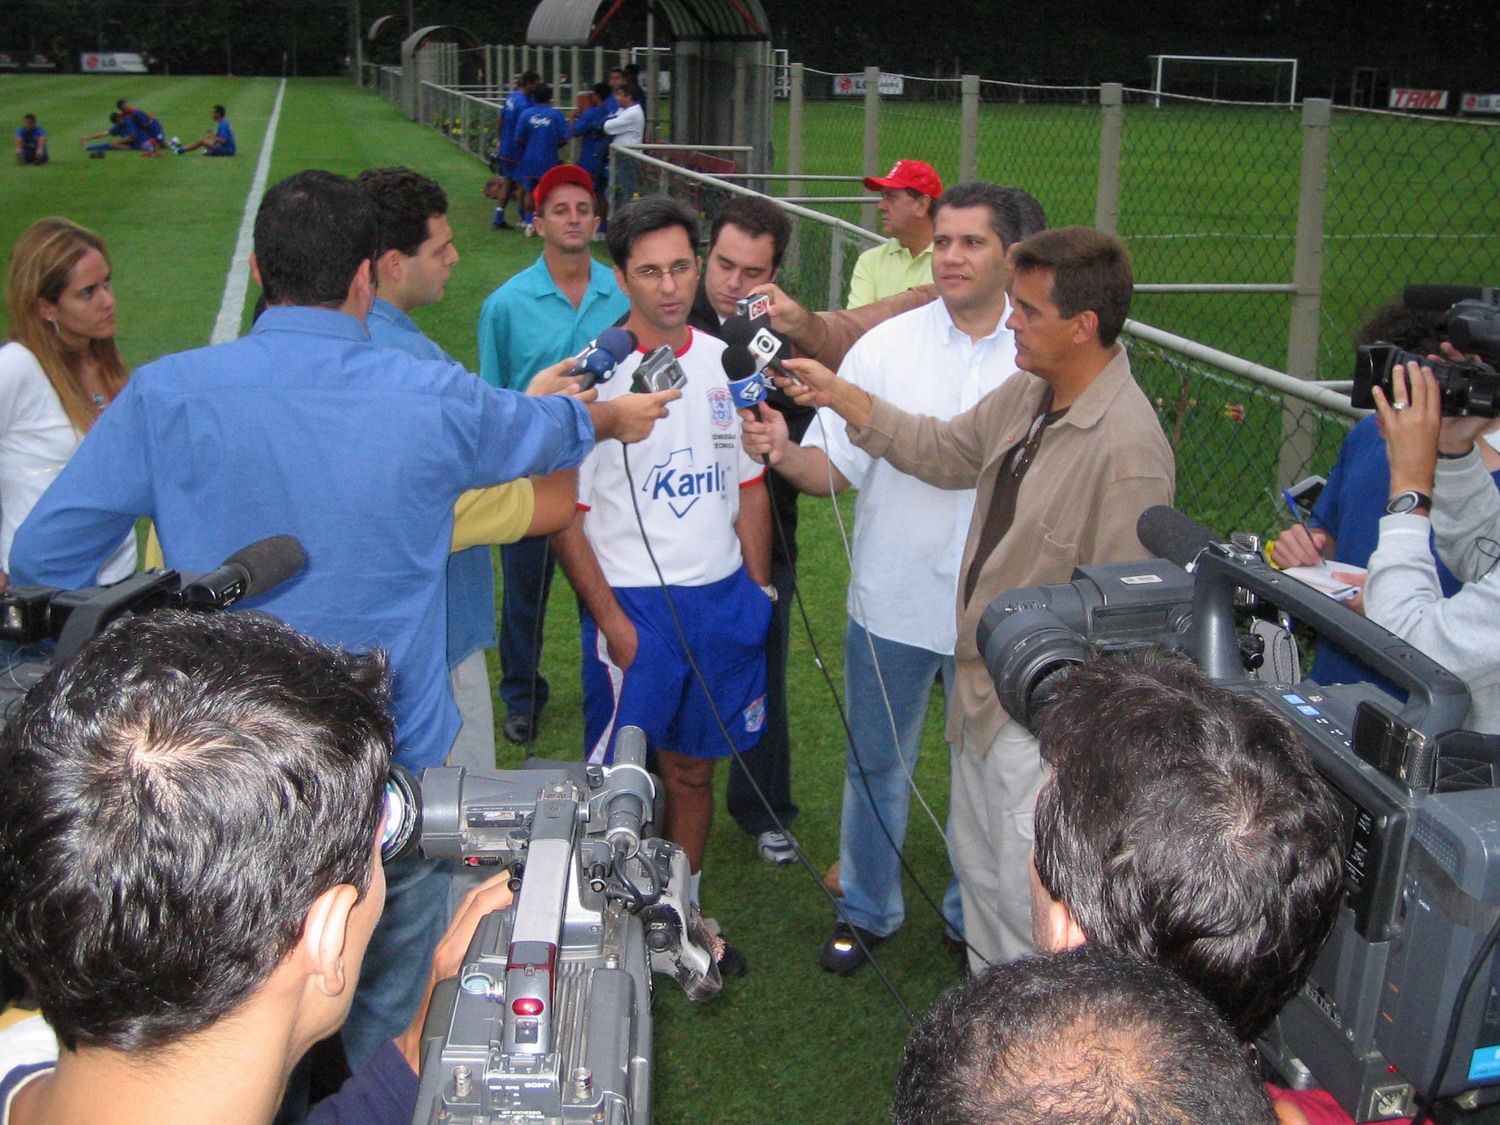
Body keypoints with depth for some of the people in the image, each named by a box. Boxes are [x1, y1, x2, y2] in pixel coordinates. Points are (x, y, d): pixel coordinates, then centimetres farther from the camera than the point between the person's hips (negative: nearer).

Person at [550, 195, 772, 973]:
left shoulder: (728, 364, 5)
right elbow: (564, 514, -10)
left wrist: (757, 590, 9)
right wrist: (610, 619, -13)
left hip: (721, 598, 5)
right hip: (634, 604, -4)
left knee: (692, 768, 16)